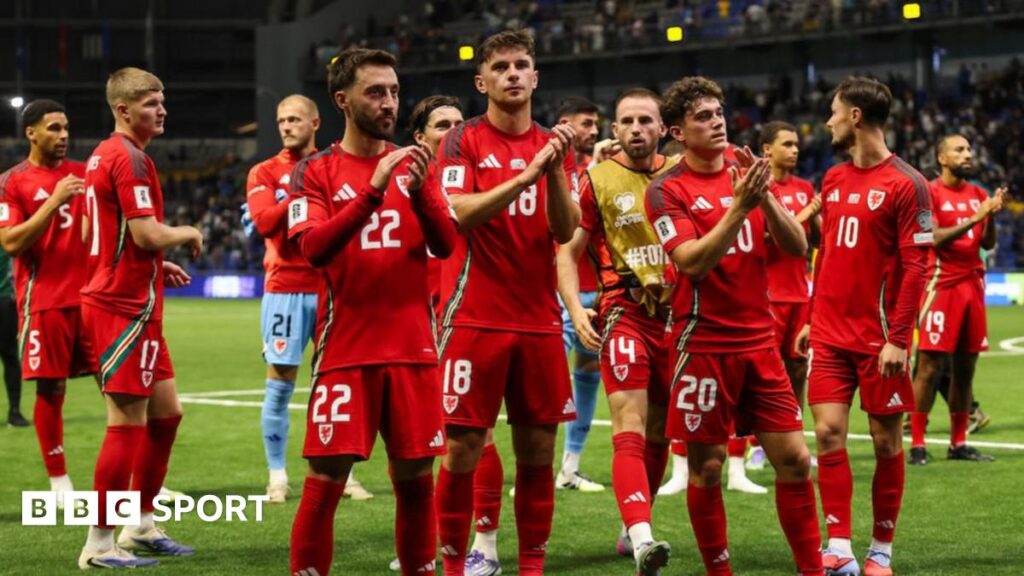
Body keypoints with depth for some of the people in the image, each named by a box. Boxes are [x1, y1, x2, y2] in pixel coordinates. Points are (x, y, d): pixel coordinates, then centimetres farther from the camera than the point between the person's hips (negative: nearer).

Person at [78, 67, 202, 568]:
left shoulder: (103, 156, 17)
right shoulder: (130, 159, -15)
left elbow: (95, 236, 24)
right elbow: (148, 234, -23)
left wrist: (154, 266, 17)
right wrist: (188, 234, -3)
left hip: (130, 305, 10)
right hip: (127, 309, -10)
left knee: (166, 413, 16)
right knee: (128, 425, -6)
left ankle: (141, 526, 24)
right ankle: (99, 545, -1)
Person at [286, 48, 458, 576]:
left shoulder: (412, 165, 10)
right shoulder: (316, 171, 1)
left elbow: (445, 244, 1)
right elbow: (314, 248, -14)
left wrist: (419, 190, -17)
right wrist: (373, 190, -23)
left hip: (412, 348, 3)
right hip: (345, 350, -3)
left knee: (415, 478, 6)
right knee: (326, 480, -5)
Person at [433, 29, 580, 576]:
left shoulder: (553, 145, 10)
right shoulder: (462, 141, -1)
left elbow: (565, 230, 0)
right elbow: (459, 214, -17)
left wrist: (555, 171, -16)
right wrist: (527, 173, -25)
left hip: (539, 320, 4)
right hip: (476, 319, -4)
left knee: (537, 449, 5)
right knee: (463, 448, -3)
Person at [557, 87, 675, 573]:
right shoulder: (597, 180, 0)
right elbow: (568, 252, 2)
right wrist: (576, 310, -12)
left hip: (677, 313, 4)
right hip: (625, 313, -4)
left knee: (658, 432, 12)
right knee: (630, 428, -17)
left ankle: (634, 528, 28)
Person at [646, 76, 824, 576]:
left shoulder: (745, 174, 10)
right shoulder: (667, 190, -4)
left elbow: (797, 246, 3)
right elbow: (692, 261, -17)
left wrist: (764, 196, -12)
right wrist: (739, 205, -24)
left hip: (759, 341, 4)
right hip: (704, 343, -4)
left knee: (794, 459, 2)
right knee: (707, 466, 0)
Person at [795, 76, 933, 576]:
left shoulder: (905, 184, -10)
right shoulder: (833, 180, 11)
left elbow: (915, 267, -12)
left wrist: (898, 338, -17)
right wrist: (812, 319, 15)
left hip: (880, 339, -5)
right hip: (830, 333, 6)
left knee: (885, 440, 3)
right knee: (828, 432, -4)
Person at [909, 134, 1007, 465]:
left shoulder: (977, 194, 13)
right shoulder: (930, 193, -6)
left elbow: (988, 244, 12)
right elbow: (933, 239, -16)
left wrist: (992, 215, -5)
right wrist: (972, 219, -22)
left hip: (972, 284, 7)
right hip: (942, 285, -7)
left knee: (965, 367, 8)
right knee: (929, 366, -7)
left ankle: (959, 443, 14)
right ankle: (917, 444, -5)